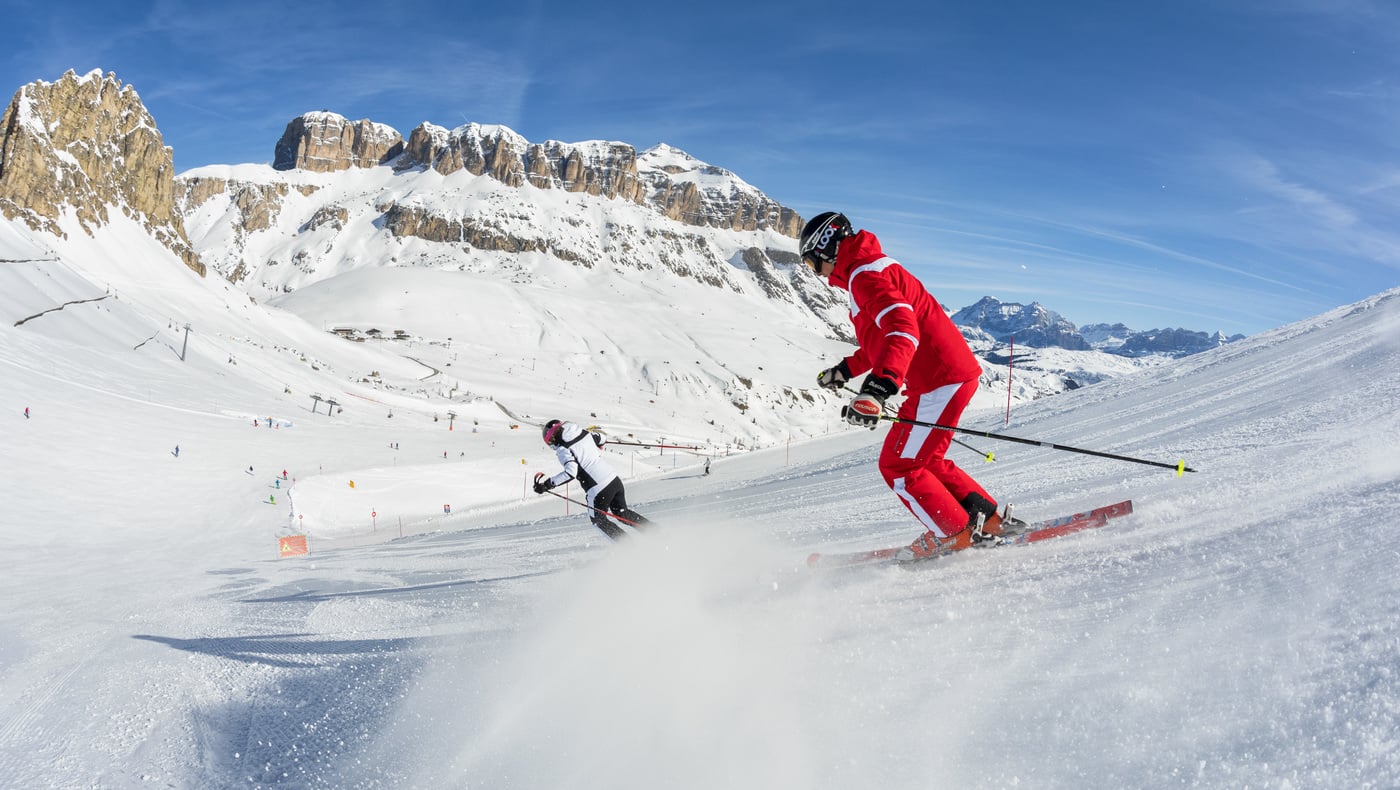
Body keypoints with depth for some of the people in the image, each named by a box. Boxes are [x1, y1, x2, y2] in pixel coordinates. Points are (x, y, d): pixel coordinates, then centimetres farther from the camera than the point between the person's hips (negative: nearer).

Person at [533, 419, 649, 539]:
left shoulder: (563, 449, -10)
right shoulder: (583, 433, 10)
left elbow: (571, 472, -22)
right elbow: (601, 439, 27)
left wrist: (548, 483, -17)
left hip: (598, 490, -7)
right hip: (615, 480, 7)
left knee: (599, 520, 19)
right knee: (622, 513, 27)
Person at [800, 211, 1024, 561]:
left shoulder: (866, 274, -14)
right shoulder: (866, 273, 19)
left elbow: (902, 329, -31)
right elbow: (881, 337, 33)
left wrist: (878, 388, -43)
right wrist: (844, 370, 41)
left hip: (939, 381, -11)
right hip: (953, 374, 11)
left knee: (898, 466, -2)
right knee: (921, 460, 21)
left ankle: (953, 534, 6)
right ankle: (986, 520, 20)